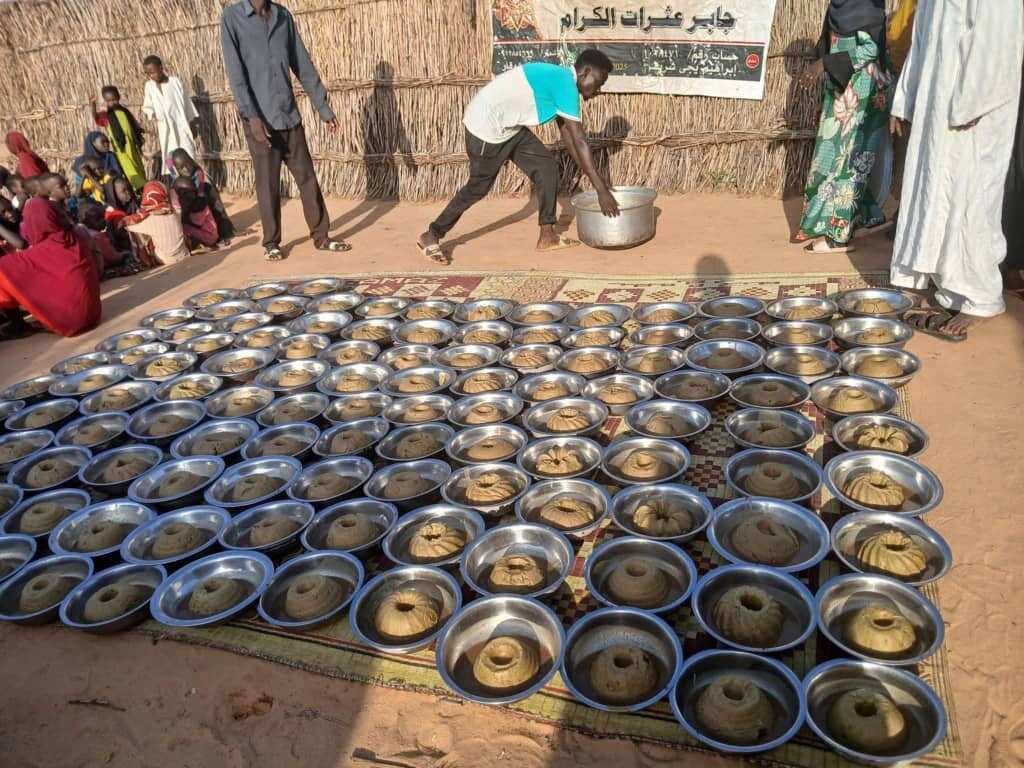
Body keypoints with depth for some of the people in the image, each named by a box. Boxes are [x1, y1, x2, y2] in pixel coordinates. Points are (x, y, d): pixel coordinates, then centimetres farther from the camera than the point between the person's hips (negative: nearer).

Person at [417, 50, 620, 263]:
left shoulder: (560, 80, 10)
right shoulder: (565, 83, -20)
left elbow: (568, 135, 14)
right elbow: (579, 141, -24)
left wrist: (593, 176, 12)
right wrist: (602, 189, -23)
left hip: (509, 126, 10)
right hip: (486, 124, -10)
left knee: (547, 166, 4)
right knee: (478, 187, 1)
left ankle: (547, 236, 10)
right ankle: (431, 236, 16)